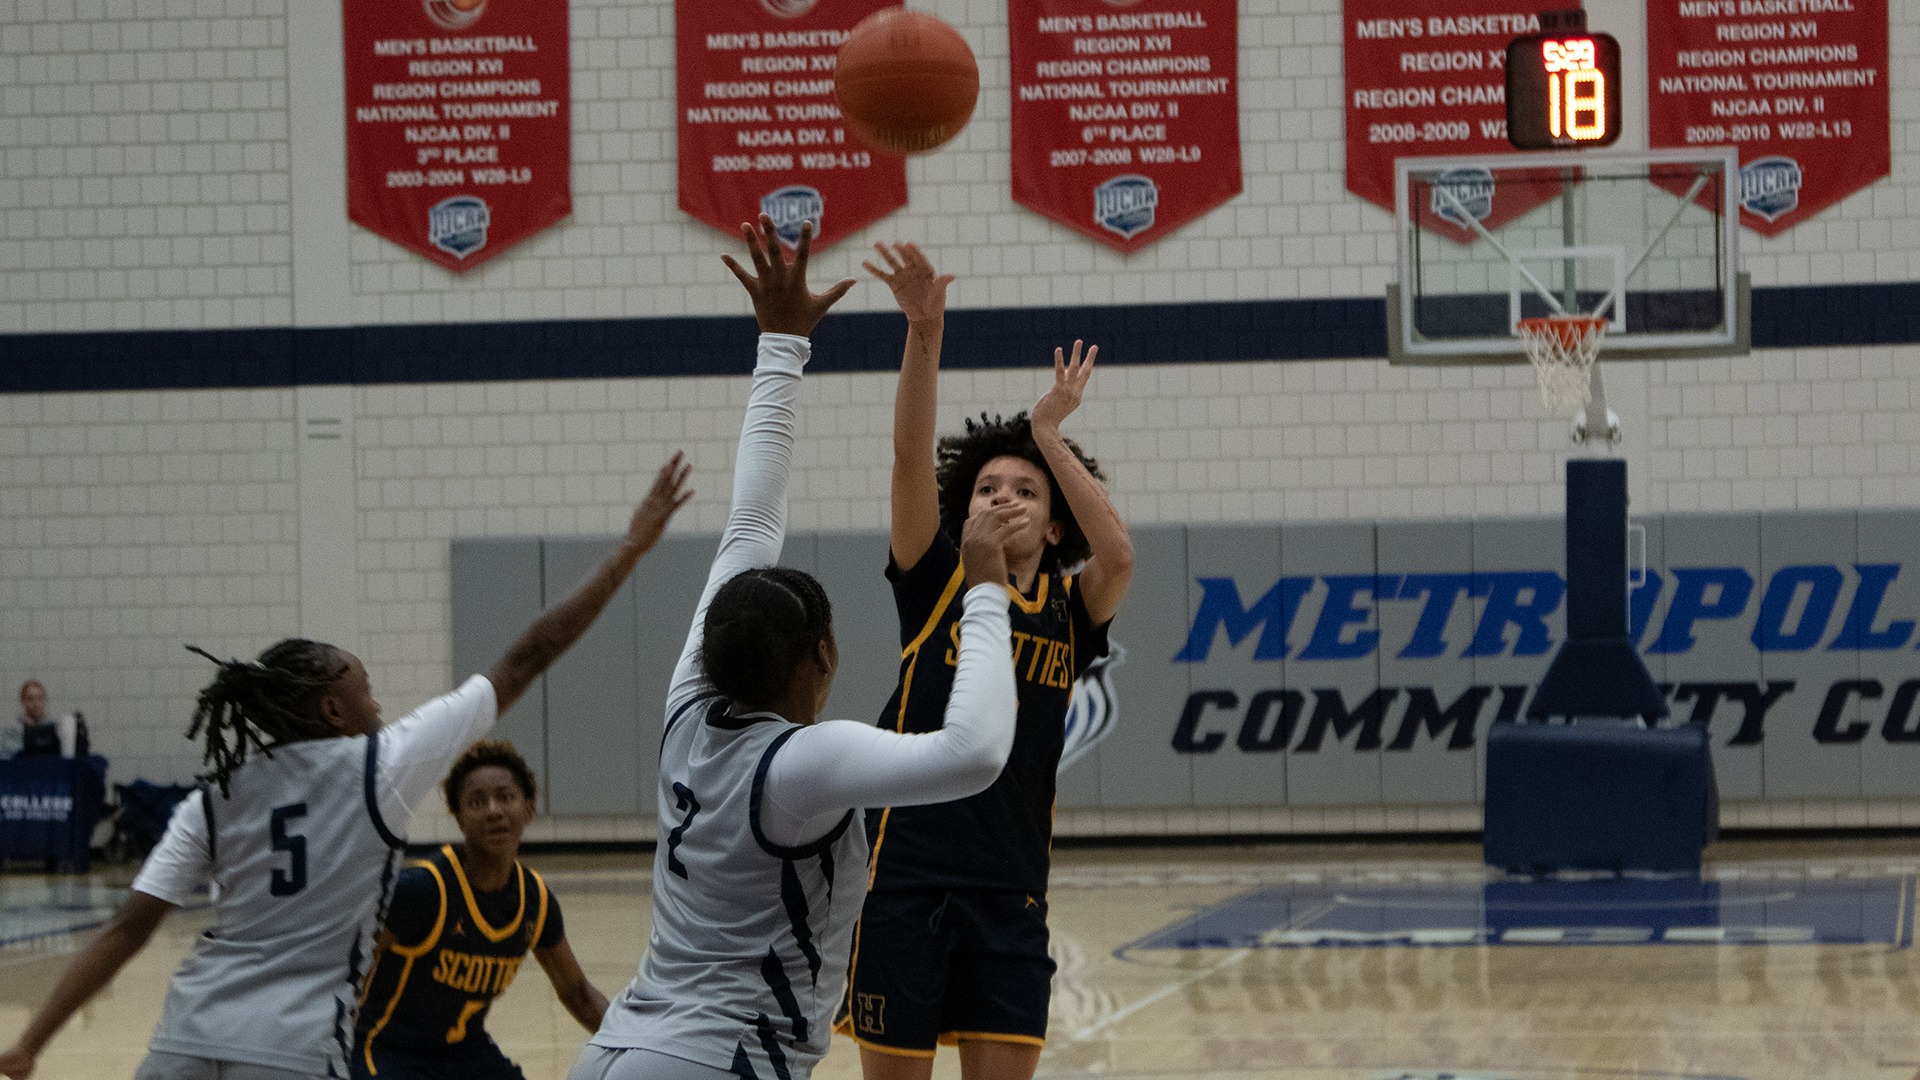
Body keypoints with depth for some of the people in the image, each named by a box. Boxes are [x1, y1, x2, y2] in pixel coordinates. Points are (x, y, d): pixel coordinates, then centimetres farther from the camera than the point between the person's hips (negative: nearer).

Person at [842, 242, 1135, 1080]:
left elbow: (1119, 556, -14)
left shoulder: (1070, 610, 8)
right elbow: (911, 456, -9)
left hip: (1008, 891, 2)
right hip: (904, 876, -2)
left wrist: (1048, 434, -7)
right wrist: (924, 332, -23)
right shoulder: (936, 583, 4)